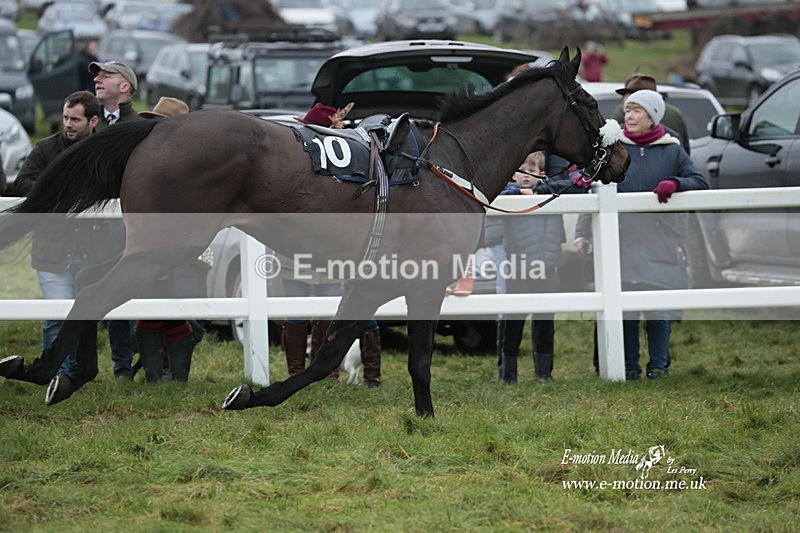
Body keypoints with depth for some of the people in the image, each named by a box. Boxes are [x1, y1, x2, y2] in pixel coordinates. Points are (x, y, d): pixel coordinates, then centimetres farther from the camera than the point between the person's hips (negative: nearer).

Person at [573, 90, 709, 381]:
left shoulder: (671, 150, 7)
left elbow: (699, 182, 6)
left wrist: (675, 183, -15)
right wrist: (583, 232, 1)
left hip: (659, 242, 0)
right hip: (622, 241, 0)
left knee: (658, 307, 0)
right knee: (625, 307, 0)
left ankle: (658, 365, 10)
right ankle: (629, 366, 7)